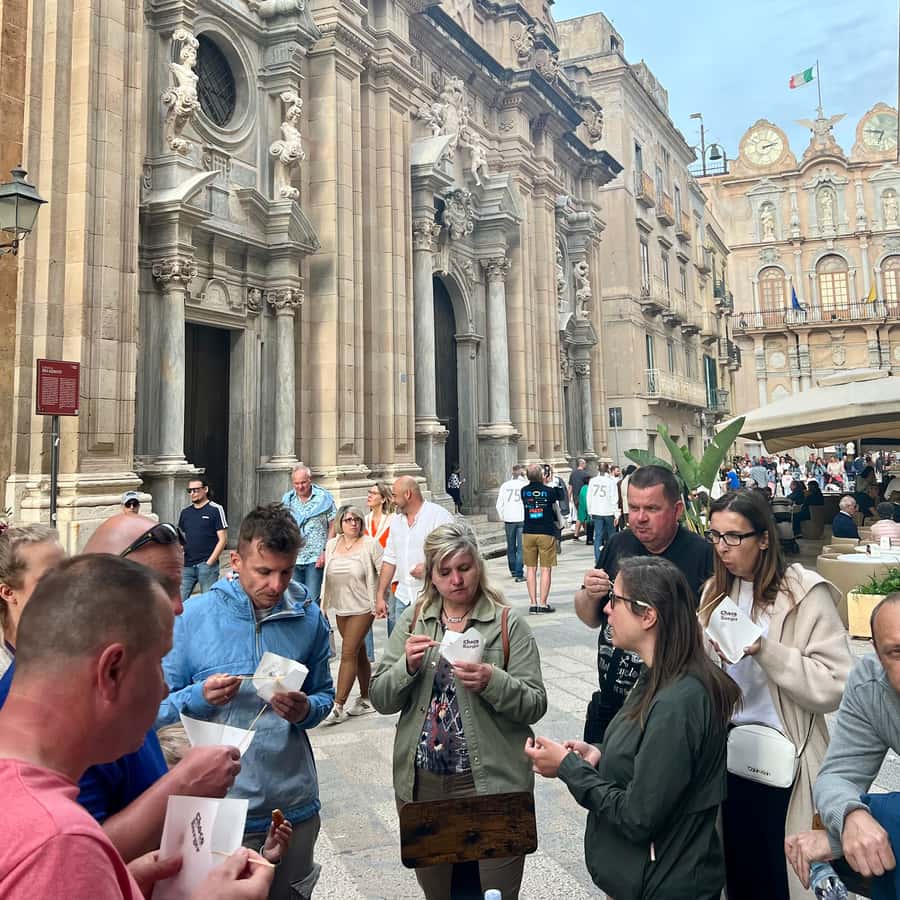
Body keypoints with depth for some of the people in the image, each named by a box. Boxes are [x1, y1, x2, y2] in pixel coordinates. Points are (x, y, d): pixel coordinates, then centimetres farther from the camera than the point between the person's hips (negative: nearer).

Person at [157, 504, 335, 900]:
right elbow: (160, 707, -3)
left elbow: (325, 695, 8)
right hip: (217, 805, -2)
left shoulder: (308, 618, -1)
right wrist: (199, 697, -22)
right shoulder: (192, 616, -8)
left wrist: (306, 710, -13)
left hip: (293, 804, 3)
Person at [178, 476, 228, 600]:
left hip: (206, 565, -5)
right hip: (187, 565, 5)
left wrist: (209, 562, -11)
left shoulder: (215, 510, -3)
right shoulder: (185, 512, 13)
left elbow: (223, 539, -6)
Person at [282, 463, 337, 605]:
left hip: (315, 559, -4)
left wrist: (326, 551, -10)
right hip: (293, 559, 4)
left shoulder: (324, 498, -1)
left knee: (313, 600, -8)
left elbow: (333, 527, -1)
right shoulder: (287, 499, 9)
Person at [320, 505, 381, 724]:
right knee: (358, 653, 15)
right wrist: (325, 602, 14)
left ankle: (338, 707, -3)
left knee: (348, 653, -8)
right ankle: (365, 700, 27)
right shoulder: (332, 545, 6)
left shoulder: (370, 544, -10)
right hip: (341, 607, 6)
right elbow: (328, 575, 15)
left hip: (362, 607, -6)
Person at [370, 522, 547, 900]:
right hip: (421, 783, 3)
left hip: (490, 783, -3)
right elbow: (380, 700, 0)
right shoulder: (412, 621, 3)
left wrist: (492, 682, -26)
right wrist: (408, 666, -18)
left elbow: (535, 705, -9)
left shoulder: (508, 624, -6)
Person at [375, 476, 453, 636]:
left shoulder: (439, 516, -7)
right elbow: (390, 560, 16)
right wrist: (380, 596, 13)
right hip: (403, 597, 6)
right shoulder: (396, 519, 13)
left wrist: (428, 567, -20)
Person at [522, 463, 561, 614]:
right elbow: (556, 510, 8)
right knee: (546, 569, 2)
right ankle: (543, 604, 1)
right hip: (546, 533, -3)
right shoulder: (550, 491, -7)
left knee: (531, 568, 8)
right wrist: (558, 524, 28)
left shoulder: (524, 491, 0)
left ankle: (533, 603, 8)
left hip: (528, 533, 3)